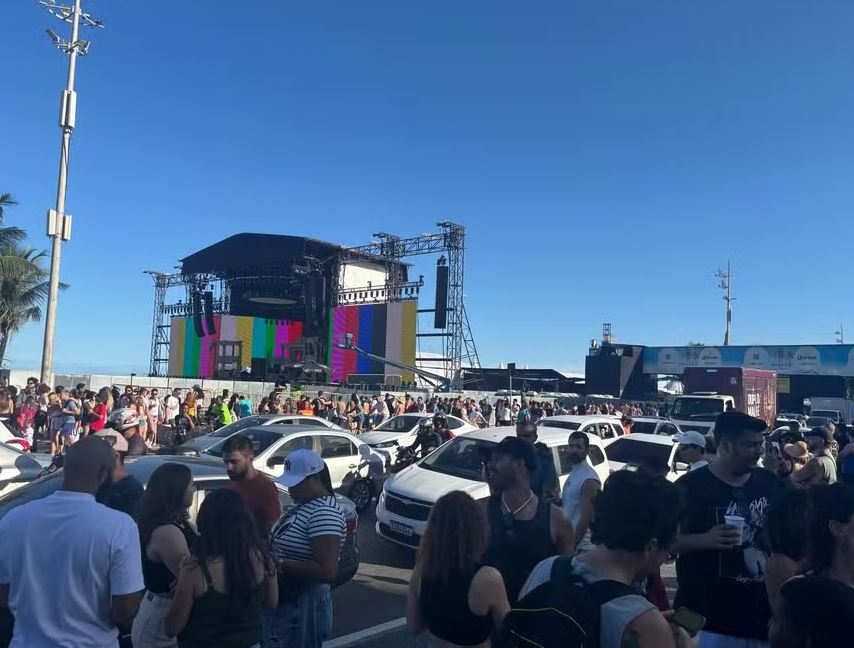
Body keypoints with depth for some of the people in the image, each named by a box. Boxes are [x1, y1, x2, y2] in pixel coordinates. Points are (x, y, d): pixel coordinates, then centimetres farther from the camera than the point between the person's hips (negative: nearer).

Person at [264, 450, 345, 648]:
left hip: (303, 607, -9)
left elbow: (327, 571, -29)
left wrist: (279, 564, -25)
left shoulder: (324, 513, -25)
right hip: (284, 601, 9)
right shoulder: (303, 504, 6)